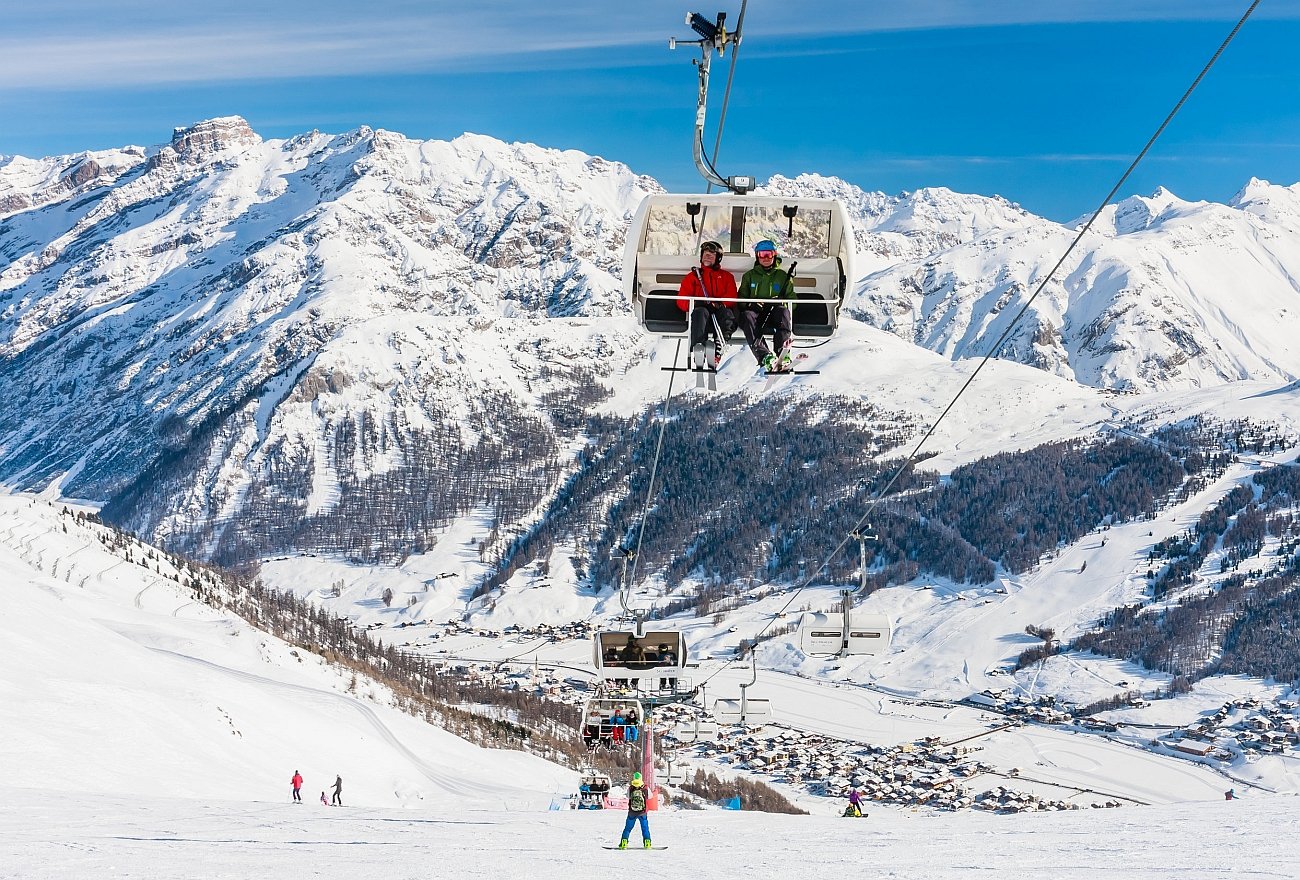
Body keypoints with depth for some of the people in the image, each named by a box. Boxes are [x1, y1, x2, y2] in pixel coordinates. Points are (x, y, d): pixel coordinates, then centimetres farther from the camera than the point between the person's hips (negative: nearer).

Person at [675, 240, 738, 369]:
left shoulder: (726, 276, 29)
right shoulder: (693, 276, 28)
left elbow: (731, 297, 11)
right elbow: (682, 301, 16)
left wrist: (719, 304, -12)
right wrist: (696, 303, -7)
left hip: (720, 311, 1)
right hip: (702, 310, 0)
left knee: (727, 314, -36)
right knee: (700, 312, -37)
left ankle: (718, 349, -59)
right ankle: (698, 348, -61)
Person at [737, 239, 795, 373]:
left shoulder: (783, 276, 19)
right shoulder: (749, 276, 22)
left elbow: (792, 300, 14)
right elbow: (741, 298, 17)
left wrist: (781, 301, -8)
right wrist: (750, 304, -7)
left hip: (774, 313, 0)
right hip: (756, 312, 0)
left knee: (783, 312, -36)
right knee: (747, 316, -36)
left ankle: (783, 355, -53)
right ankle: (766, 357, -56)